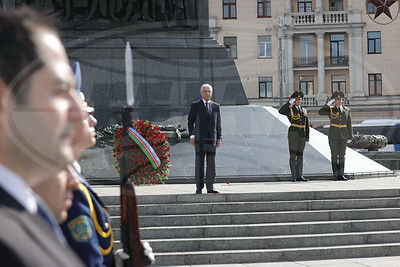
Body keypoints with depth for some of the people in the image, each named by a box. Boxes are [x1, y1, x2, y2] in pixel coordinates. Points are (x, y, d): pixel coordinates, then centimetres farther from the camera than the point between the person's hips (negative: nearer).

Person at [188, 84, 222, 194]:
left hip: (212, 139, 2)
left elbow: (218, 123, 12)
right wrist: (192, 136, -5)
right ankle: (199, 187, 1)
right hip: (199, 139, -2)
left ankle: (210, 187, 4)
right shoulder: (195, 105, 5)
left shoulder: (216, 106, 12)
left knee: (211, 164, 0)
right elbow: (190, 121, 4)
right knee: (199, 163, -2)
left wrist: (219, 138, 4)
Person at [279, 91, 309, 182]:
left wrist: (307, 136, 8)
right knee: (293, 156, -4)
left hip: (302, 136, 5)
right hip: (293, 135, -5)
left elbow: (307, 125, 16)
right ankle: (294, 177, -3)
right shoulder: (289, 109, 0)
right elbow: (281, 111, -22)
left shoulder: (304, 110, 15)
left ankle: (299, 176, 7)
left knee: (300, 156, 6)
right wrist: (289, 103, -20)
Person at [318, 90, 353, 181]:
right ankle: (335, 175, 3)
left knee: (342, 155, 4)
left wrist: (350, 136, 2)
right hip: (333, 135, -2)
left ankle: (341, 175, 6)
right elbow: (320, 112, -14)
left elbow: (349, 124, 8)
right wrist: (328, 104, -16)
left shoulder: (347, 110, 8)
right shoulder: (330, 109, 2)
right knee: (334, 155, 0)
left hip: (343, 136, 2)